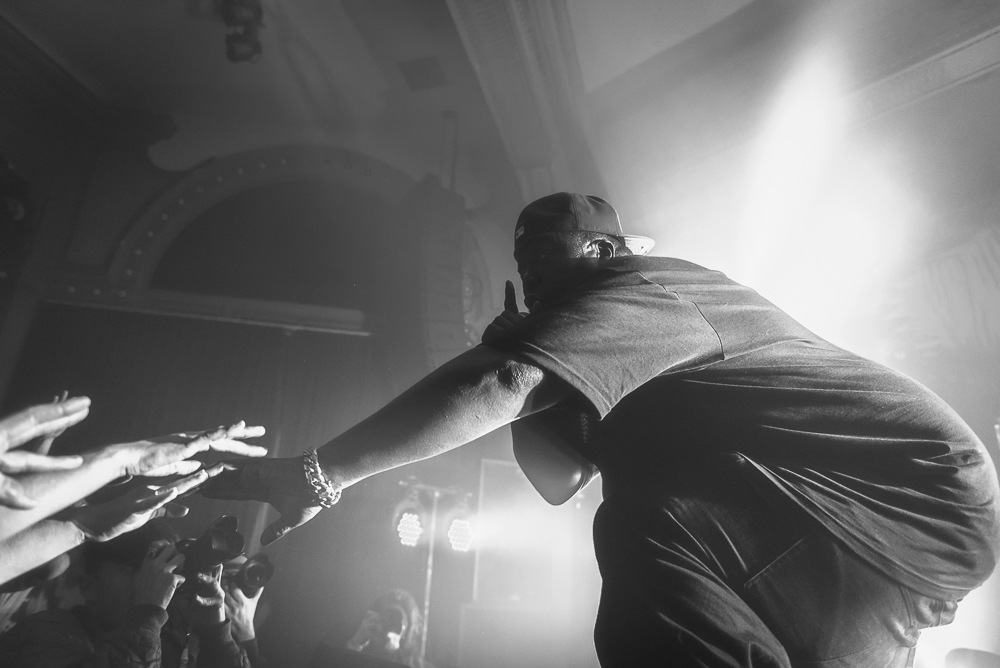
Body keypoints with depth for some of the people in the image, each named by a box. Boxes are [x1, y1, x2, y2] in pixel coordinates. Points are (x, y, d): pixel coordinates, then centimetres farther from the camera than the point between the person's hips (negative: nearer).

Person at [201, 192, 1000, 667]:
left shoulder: (634, 286, -14)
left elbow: (498, 386, -34)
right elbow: (560, 477, 8)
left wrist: (318, 474, -30)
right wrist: (518, 355, 4)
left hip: (915, 493, -10)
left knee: (648, 524, -29)